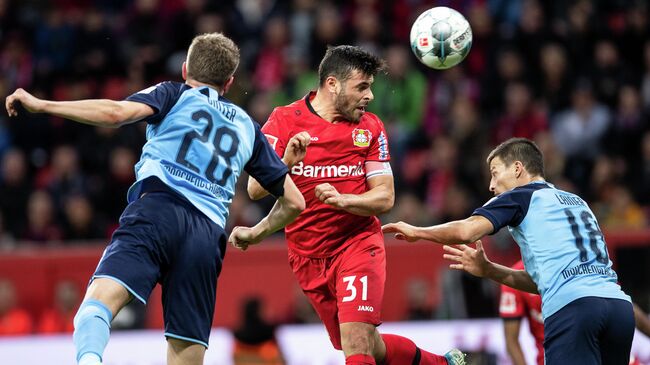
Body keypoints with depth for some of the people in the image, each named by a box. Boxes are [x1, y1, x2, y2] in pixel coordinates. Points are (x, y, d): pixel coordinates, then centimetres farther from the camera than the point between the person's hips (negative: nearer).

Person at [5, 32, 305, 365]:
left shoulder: (175, 94, 19)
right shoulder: (247, 127, 31)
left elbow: (116, 113, -2)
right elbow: (294, 201, 32)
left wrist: (41, 105, 4)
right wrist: (256, 233, 50)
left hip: (158, 209, -4)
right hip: (209, 234, 4)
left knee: (100, 297, -24)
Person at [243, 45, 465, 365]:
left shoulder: (370, 128, 1)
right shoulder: (284, 120, -4)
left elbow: (385, 197, -2)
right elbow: (254, 189, -10)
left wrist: (343, 200, -22)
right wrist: (286, 162, -30)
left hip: (359, 242, -1)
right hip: (308, 256, 1)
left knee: (356, 339, -21)